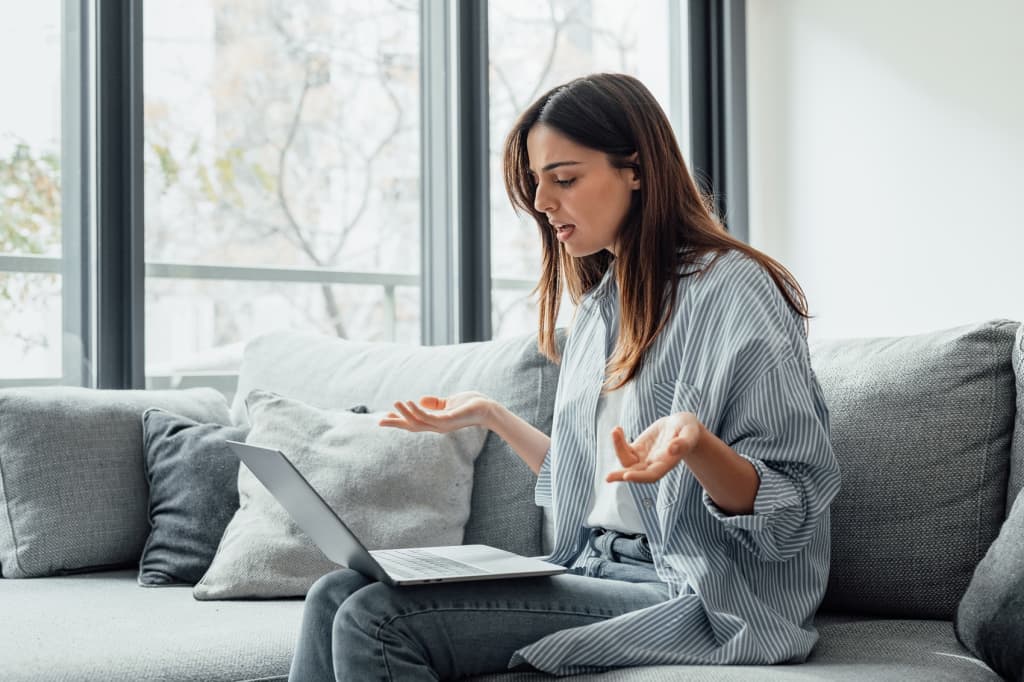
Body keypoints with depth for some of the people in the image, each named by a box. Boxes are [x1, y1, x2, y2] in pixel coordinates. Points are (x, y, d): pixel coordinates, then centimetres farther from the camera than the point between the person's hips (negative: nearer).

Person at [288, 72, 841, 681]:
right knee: (338, 595, -9)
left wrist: (693, 442, -32)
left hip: (695, 600, -8)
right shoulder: (601, 303, 17)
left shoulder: (732, 289, -9)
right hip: (595, 573, 8)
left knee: (377, 621, -24)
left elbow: (792, 506, -13)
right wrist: (490, 416, 24)